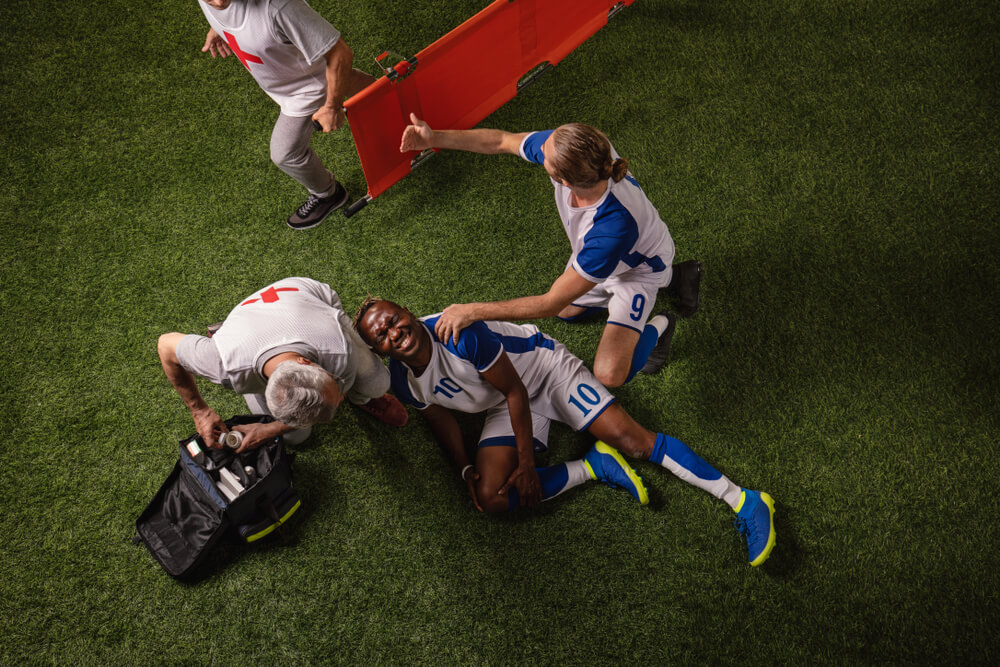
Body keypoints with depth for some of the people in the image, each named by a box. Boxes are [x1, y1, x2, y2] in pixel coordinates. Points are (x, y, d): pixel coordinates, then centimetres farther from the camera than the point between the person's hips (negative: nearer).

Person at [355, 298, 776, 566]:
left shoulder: (458, 332, -31)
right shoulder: (403, 381, -12)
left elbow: (515, 391, -22)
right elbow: (439, 418, 6)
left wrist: (527, 464, -18)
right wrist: (466, 469, -9)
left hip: (544, 367, -5)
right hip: (505, 407, 6)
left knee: (627, 437, -19)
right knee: (489, 497, -17)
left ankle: (744, 502, -12)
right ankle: (595, 467, -6)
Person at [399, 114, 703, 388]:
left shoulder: (613, 227, -49)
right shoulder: (580, 150, -33)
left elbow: (551, 303, -38)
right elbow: (503, 141, -13)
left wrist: (473, 311, -34)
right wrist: (435, 137, -20)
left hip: (639, 266, -6)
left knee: (609, 375, -17)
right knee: (567, 312, 28)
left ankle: (657, 327, 16)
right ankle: (667, 277, 32)